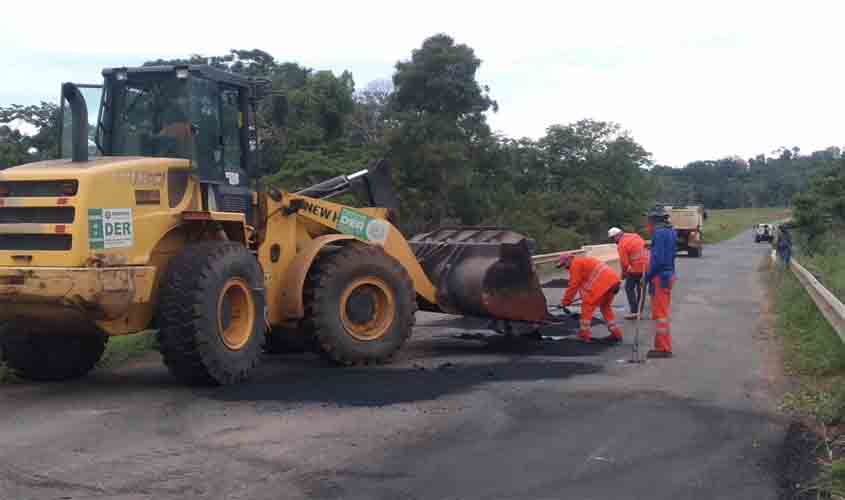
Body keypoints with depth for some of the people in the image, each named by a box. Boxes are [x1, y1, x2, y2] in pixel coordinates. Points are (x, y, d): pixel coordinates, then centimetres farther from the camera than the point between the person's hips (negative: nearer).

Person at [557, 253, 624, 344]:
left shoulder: (575, 264, 4)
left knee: (587, 305, 2)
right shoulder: (583, 261, 32)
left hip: (603, 281, -9)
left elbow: (573, 285, 0)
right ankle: (616, 334, 22)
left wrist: (565, 301, 7)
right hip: (614, 278, 9)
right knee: (605, 306, 23)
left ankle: (584, 334, 3)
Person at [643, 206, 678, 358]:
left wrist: (648, 276, -14)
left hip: (660, 277, -10)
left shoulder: (660, 233, -17)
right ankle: (664, 345, 26)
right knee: (664, 312, 17)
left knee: (660, 313, -4)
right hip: (669, 274, 10)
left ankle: (663, 348, -1)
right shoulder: (671, 232, 12)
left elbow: (658, 259, -22)